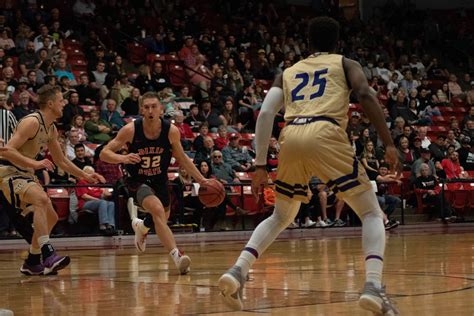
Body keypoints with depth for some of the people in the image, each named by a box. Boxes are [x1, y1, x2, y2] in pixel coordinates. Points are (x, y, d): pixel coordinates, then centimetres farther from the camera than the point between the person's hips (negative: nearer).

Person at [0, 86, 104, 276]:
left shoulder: (51, 129, 9)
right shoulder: (32, 122, -19)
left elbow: (61, 161, 22)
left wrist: (85, 176, 18)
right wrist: (34, 164, -35)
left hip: (25, 173, 10)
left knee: (51, 217, 11)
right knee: (42, 199, -32)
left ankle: (32, 263, 22)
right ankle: (48, 255, -39)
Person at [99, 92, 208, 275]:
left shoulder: (171, 131, -15)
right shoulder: (131, 130, -21)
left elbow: (181, 157, 3)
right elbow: (104, 153, -17)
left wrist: (200, 179, 0)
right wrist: (123, 158, -37)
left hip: (160, 180, 4)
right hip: (137, 181, -4)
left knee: (162, 218, 23)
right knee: (158, 210, -31)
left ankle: (141, 226, 58)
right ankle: (176, 255, -36)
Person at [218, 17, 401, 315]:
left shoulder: (288, 72, 30)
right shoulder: (346, 64, 21)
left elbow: (265, 114, 15)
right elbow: (367, 96, 0)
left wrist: (260, 165, 14)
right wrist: (389, 143, -2)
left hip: (291, 138, 4)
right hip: (326, 135, -4)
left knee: (280, 217, 26)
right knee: (372, 213, 7)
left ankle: (237, 271, 6)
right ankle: (373, 286, -16)